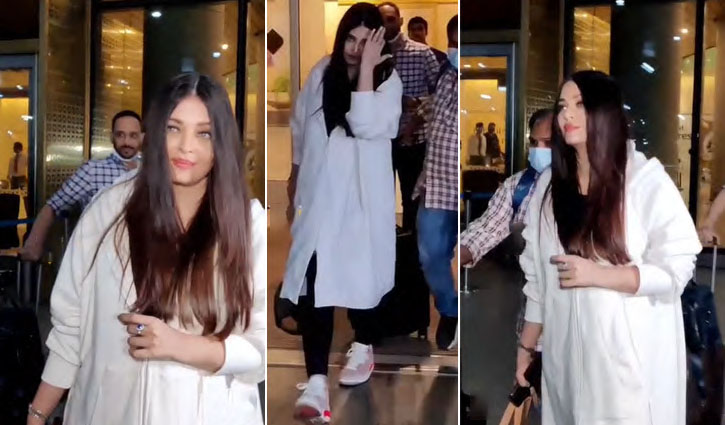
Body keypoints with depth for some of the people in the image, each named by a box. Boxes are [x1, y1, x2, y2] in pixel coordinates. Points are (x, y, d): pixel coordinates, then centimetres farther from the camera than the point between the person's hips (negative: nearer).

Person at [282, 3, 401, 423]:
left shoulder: (388, 80, -8)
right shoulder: (322, 72, 3)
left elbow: (365, 125, -26)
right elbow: (301, 125, 15)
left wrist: (367, 67, -25)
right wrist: (295, 175, 20)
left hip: (362, 198, -3)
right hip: (319, 194, 3)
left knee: (359, 275, 11)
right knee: (314, 282, -5)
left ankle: (364, 346, 39)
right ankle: (317, 380, -3)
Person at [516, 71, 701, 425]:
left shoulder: (647, 179, -8)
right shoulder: (548, 184, 5)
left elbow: (676, 269, -10)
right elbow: (537, 274, 7)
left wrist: (595, 274, -18)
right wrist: (526, 344, 9)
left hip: (632, 351, -4)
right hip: (567, 350, 4)